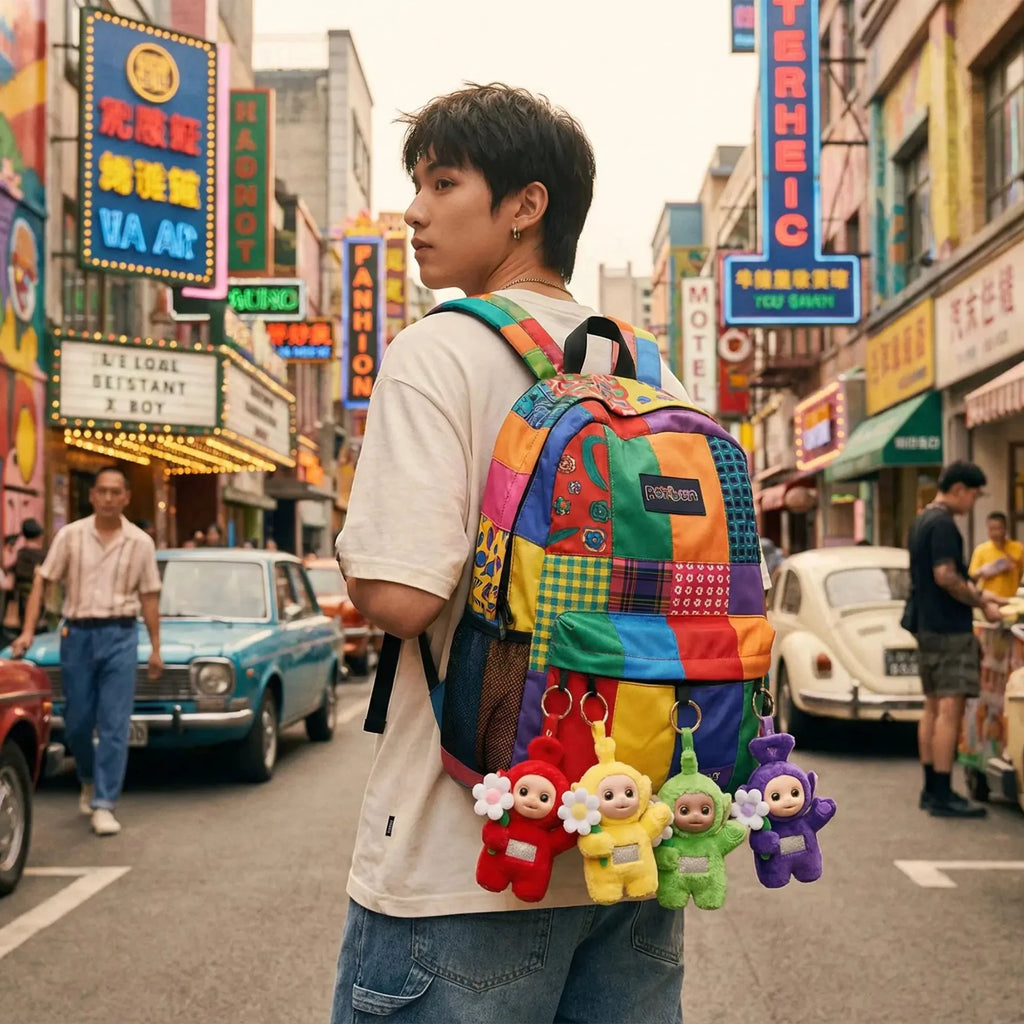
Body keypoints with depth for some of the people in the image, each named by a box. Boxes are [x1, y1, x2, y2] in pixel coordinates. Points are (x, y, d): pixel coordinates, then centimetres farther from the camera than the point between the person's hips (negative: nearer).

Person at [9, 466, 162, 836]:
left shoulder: (140, 542, 1)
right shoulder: (70, 535, -1)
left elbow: (149, 597, 6)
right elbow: (42, 582, 1)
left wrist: (156, 649, 5)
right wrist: (28, 631, -7)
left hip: (120, 635, -1)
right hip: (77, 634, 1)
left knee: (114, 724, -5)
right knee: (77, 721, 9)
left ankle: (104, 805, 0)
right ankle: (89, 780, 36)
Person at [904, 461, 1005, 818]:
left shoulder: (922, 521, 17)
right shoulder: (943, 524, -15)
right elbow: (945, 576, -22)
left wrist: (978, 594, 14)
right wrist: (981, 603, -12)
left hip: (927, 625, 10)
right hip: (948, 628, -10)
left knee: (933, 707, 12)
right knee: (950, 709, -10)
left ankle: (932, 789, 17)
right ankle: (942, 795, -10)